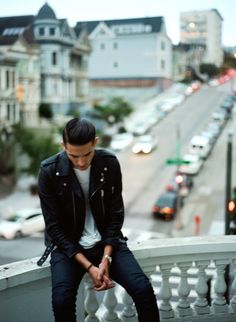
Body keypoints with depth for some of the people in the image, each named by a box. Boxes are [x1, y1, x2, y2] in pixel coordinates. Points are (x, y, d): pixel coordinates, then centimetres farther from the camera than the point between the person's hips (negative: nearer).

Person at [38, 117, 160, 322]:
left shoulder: (110, 164, -8)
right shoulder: (49, 171, -14)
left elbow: (116, 215, -2)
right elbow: (54, 227, -12)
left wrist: (106, 259, -14)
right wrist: (89, 267, -19)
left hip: (106, 242, 2)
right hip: (68, 246, -1)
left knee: (144, 289, -18)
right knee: (61, 299, -28)